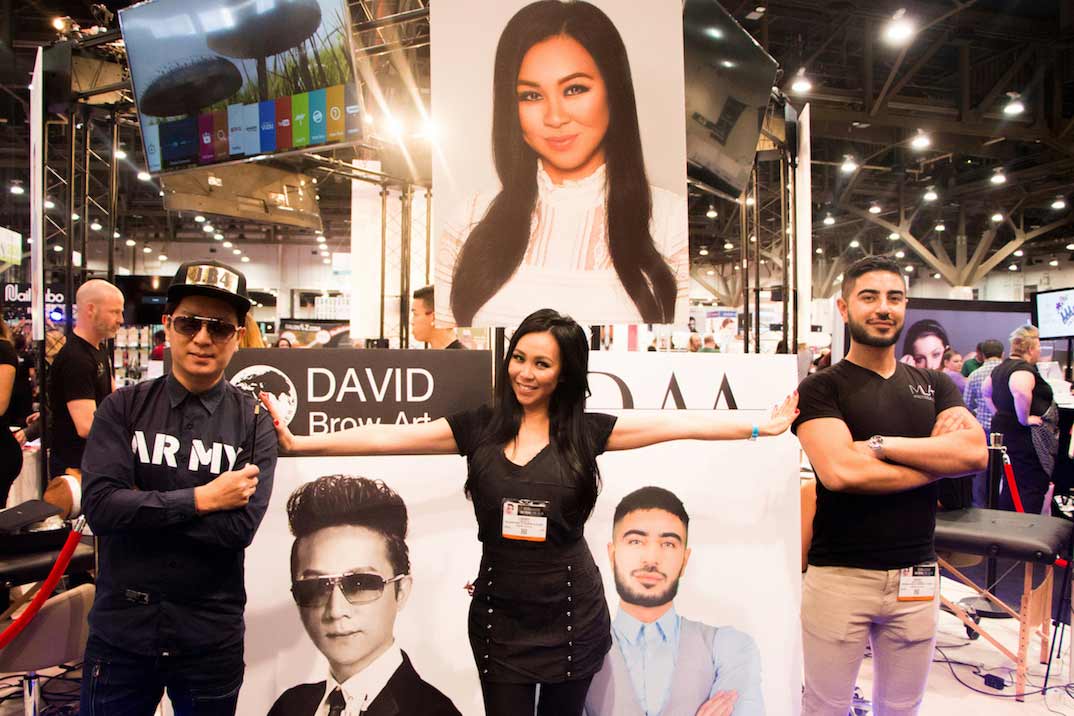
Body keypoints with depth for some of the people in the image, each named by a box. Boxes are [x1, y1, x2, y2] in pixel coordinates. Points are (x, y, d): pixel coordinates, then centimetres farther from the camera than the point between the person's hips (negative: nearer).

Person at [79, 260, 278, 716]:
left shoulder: (253, 422, -6)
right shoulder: (124, 408, -2)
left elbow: (241, 526, -16)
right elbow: (99, 505, -14)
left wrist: (139, 507, -15)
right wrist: (201, 499, -16)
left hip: (211, 633, 0)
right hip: (121, 626, 1)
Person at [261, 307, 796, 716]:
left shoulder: (586, 431, -5)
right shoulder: (477, 427, -3)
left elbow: (676, 423, -7)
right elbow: (389, 437, -7)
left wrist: (760, 427, -8)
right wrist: (298, 442, -13)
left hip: (571, 613, 0)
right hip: (499, 613, 1)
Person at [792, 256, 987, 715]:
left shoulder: (935, 386, 10)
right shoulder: (820, 389, -5)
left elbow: (975, 452, -7)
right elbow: (840, 471, -21)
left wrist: (881, 444, -16)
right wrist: (940, 458, -10)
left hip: (916, 575, 4)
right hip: (839, 574, -4)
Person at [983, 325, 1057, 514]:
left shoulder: (1000, 368, 12)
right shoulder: (1024, 369, -17)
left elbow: (985, 391, 28)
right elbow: (1021, 391, -39)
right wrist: (1024, 419, -26)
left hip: (1002, 430, 10)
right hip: (1025, 438, -10)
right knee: (1032, 488, -5)